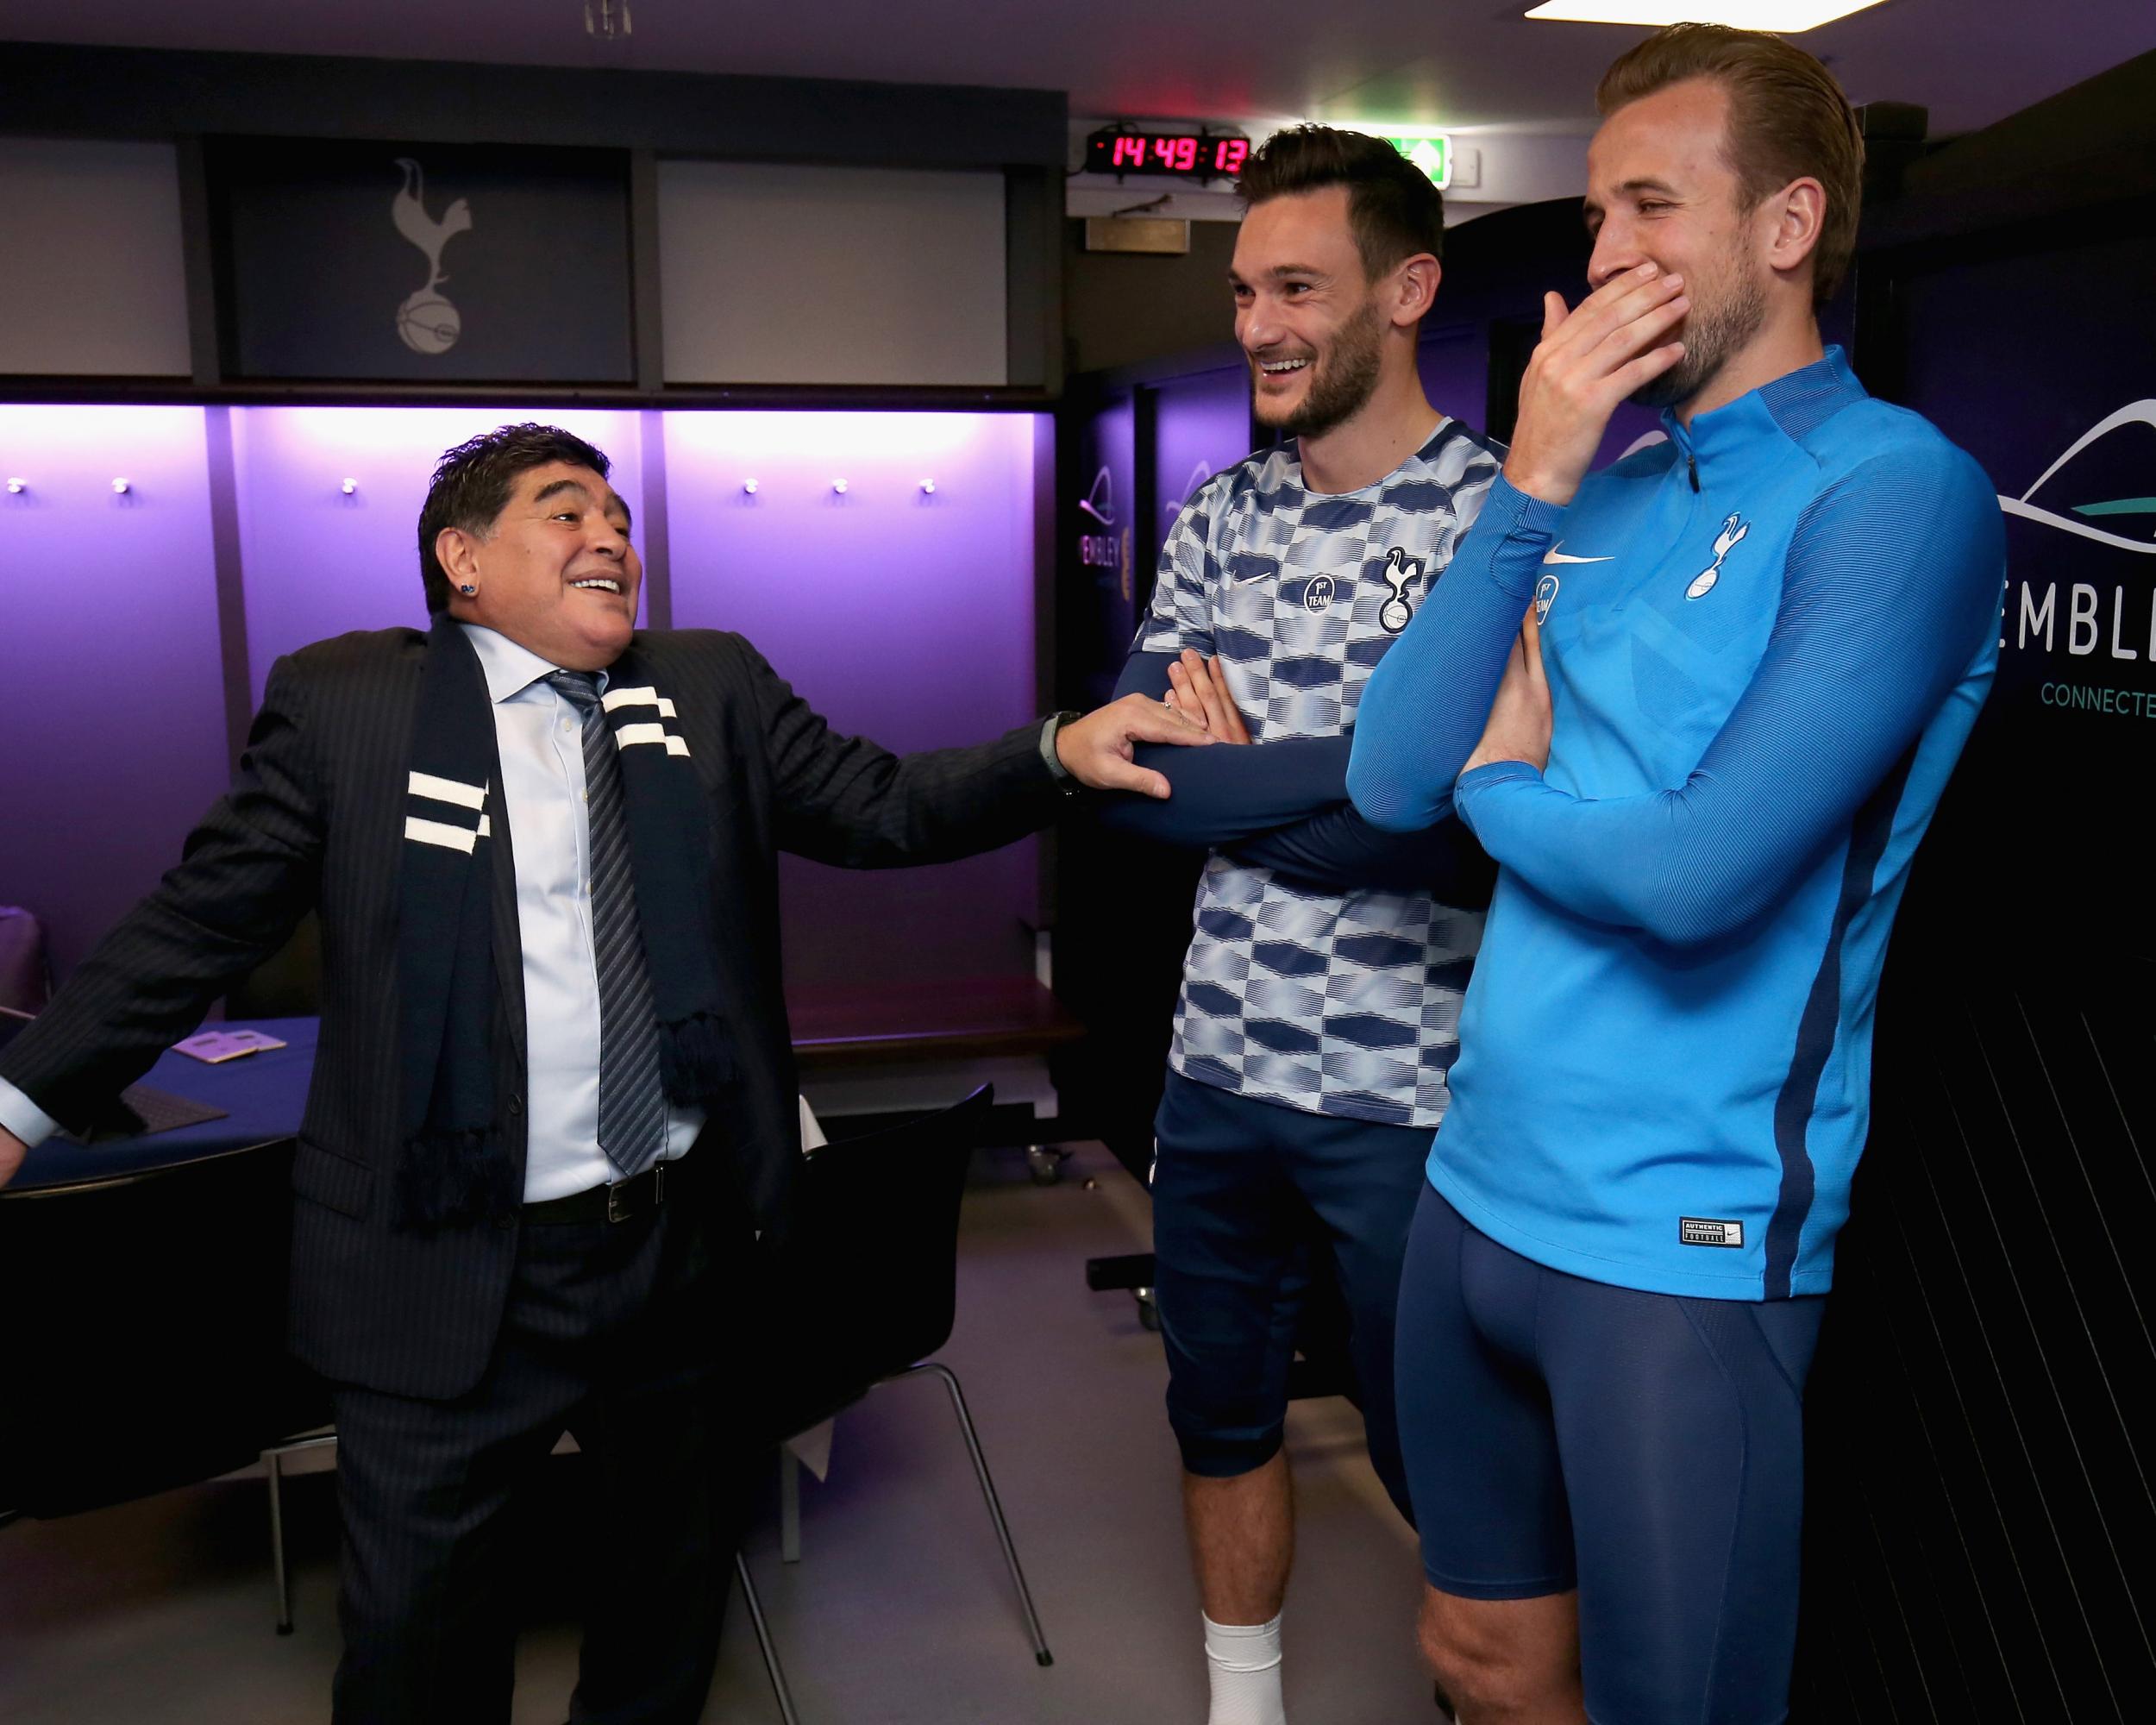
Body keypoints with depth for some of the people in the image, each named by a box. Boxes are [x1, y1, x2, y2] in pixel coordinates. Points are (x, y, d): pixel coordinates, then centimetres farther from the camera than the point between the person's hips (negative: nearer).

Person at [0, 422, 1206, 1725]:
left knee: (675, 1546, 22)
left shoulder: (715, 689, 5)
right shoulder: (342, 701, -2)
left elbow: (885, 808, 1)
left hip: (686, 1237, 3)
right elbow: (206, 919, 0)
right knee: (418, 1620, 8)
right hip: (455, 1265, -3)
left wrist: (1060, 753, -14)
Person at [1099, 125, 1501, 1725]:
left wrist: (1234, 774, -13)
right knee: (1221, 1414, 21)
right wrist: (1340, 780, -16)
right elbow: (1124, 765, -5)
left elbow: (1462, 831, -23)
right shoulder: (1220, 515, 6)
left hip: (1411, 1094, -6)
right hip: (1219, 1063, 6)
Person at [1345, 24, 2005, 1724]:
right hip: (1482, 1187, 7)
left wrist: (1502, 786, -3)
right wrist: (1532, 483, -8)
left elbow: (1699, 873, -23)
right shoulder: (1601, 495, 9)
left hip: (1684, 1238, -7)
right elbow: (1391, 778, -1)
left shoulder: (1898, 489, -12)